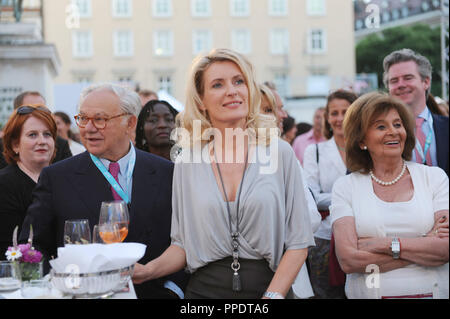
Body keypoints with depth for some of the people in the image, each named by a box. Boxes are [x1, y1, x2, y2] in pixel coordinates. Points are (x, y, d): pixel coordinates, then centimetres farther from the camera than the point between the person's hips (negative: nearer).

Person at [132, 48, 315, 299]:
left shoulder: (279, 152, -4)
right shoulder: (186, 163, 0)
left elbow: (298, 242, -4)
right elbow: (183, 244, 6)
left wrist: (274, 295, -15)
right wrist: (148, 270, -11)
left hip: (268, 286, -1)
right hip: (205, 290, 1)